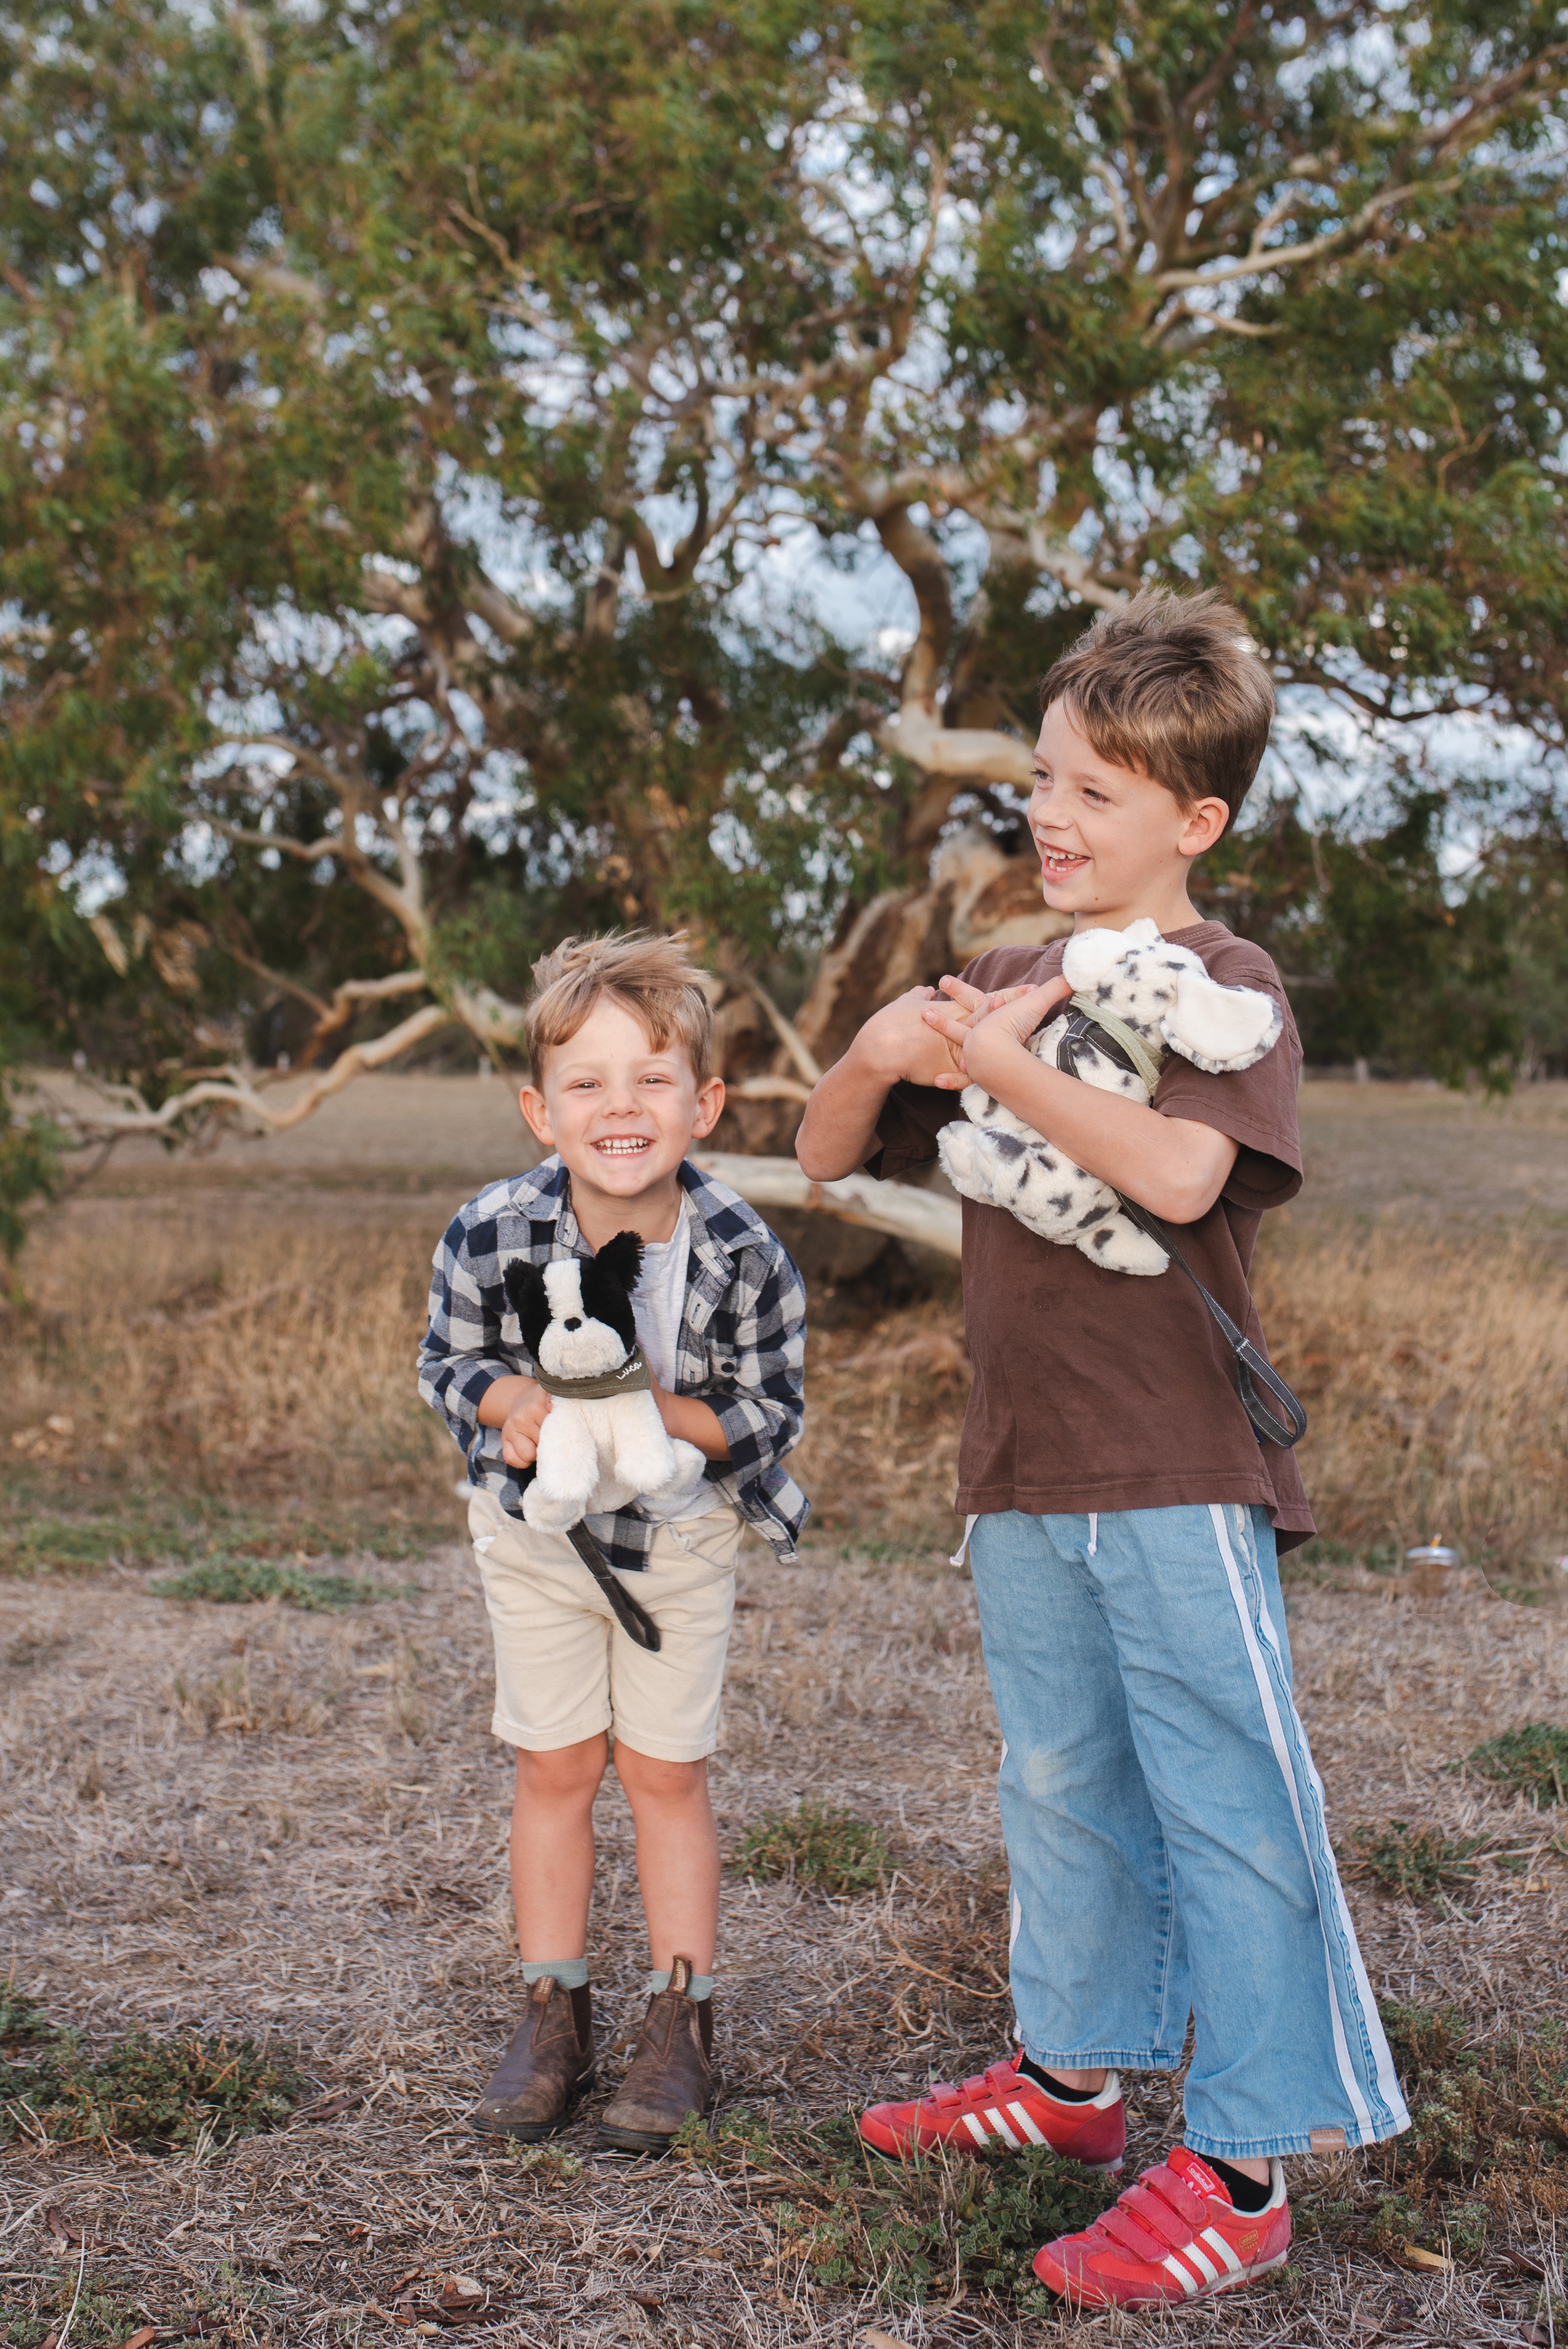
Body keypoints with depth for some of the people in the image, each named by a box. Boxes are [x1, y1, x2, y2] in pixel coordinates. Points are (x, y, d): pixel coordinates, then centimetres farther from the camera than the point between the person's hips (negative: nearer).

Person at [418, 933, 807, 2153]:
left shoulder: (744, 1255, -27)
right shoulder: (492, 1235, -24)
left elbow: (769, 1411, -16)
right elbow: (446, 1364, -8)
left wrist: (654, 1411, -32)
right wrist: (514, 1400, -29)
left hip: (678, 1533, -1)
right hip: (534, 1525, 1)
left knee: (665, 1772, 6)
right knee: (553, 1768, 9)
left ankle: (682, 2026, 21)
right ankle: (555, 2020, 23)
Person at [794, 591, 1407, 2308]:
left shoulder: (1222, 988, -8)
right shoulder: (1004, 986, 11)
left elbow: (1176, 1170, -28)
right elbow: (827, 1157, 14)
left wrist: (1007, 1066, -21)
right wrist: (878, 1055, -6)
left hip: (1177, 1473, -7)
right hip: (1024, 1474, 7)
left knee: (1228, 1811, -1)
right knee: (1064, 1786, 20)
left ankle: (1241, 2169, 8)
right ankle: (1073, 2071, 37)